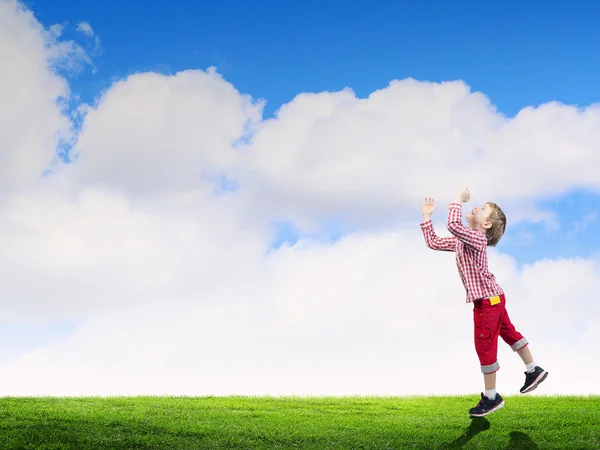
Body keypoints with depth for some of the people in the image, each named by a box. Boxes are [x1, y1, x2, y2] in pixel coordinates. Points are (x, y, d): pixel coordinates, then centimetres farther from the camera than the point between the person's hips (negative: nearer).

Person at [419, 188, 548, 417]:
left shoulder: (478, 239, -21)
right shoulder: (461, 240, 8)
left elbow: (453, 225, -37)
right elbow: (433, 242, 12)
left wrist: (458, 200, -26)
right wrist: (426, 216, 9)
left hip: (488, 299, -10)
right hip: (491, 298, 10)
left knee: (484, 347, -3)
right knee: (508, 332, 22)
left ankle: (491, 397, 6)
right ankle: (534, 370, 38)